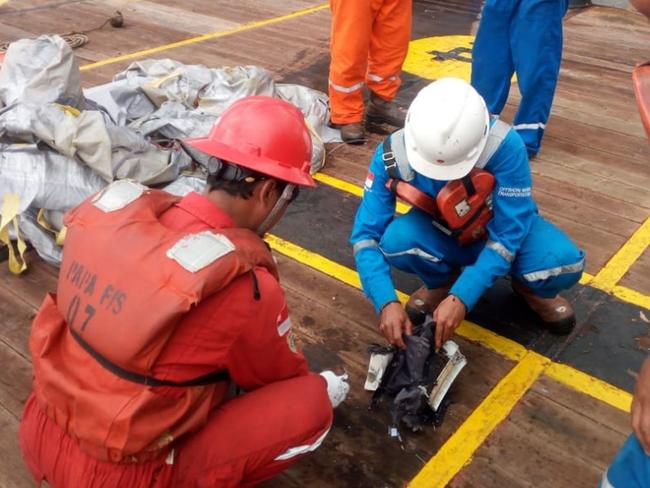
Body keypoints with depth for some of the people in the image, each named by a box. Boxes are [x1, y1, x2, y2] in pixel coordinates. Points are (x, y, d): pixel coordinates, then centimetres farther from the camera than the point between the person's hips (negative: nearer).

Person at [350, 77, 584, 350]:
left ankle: (530, 287, 7)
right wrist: (386, 302, -36)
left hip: (505, 228, -1)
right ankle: (442, 282, 3)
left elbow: (508, 234, -28)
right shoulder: (393, 154, -27)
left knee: (564, 263, -31)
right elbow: (366, 233, -23)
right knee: (395, 240, -31)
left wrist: (462, 297, -36)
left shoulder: (505, 147, -33)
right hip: (441, 234, 2)